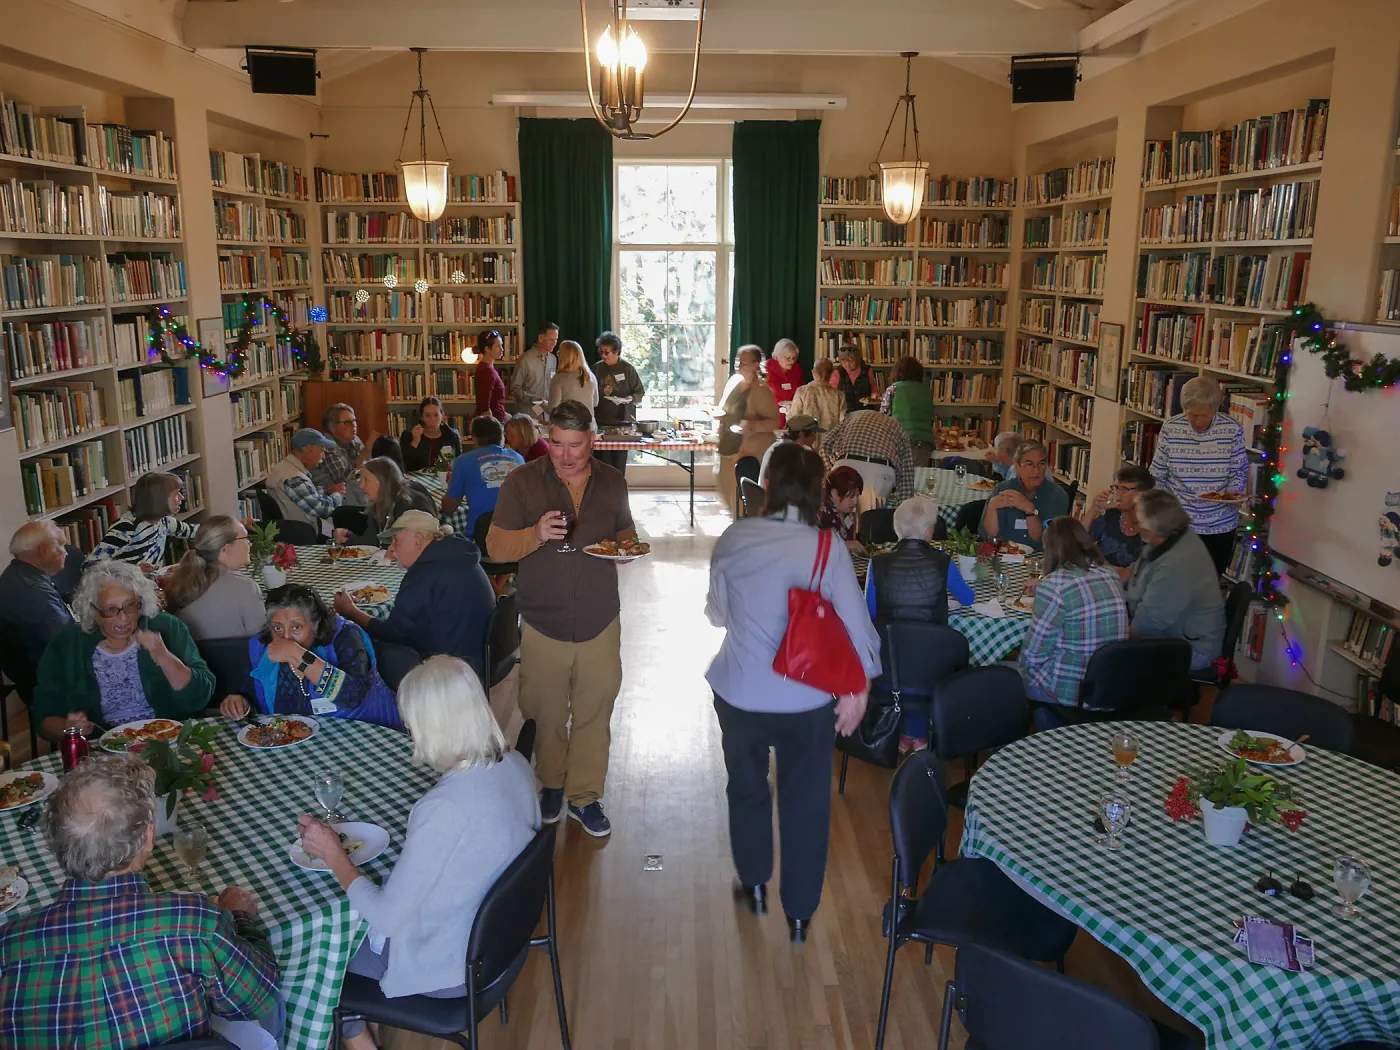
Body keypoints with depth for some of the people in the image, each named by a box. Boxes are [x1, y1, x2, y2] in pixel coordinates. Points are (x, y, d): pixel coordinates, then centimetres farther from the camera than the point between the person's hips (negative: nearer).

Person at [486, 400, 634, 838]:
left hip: (599, 622, 2)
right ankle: (551, 785, 36)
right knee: (546, 716, 12)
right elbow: (495, 547, -5)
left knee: (594, 715, 9)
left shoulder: (611, 482, 5)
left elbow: (625, 533, 19)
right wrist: (536, 535, -24)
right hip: (542, 624, -1)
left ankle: (584, 796, 26)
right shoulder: (522, 481, -4)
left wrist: (626, 545, -5)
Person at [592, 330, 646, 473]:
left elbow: (640, 391, 2)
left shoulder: (627, 368, -2)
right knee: (603, 461, -1)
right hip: (602, 420, 2)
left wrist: (631, 398, -18)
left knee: (619, 461, 1)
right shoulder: (597, 368, 5)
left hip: (623, 420, -2)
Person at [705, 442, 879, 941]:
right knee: (805, 802, 16)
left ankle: (754, 885, 42)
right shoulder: (828, 549, -15)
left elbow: (716, 612, 3)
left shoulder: (733, 538, -10)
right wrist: (858, 690, 2)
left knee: (747, 789, 24)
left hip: (739, 693, 2)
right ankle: (800, 911, 28)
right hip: (808, 699, -1)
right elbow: (855, 625, -12)